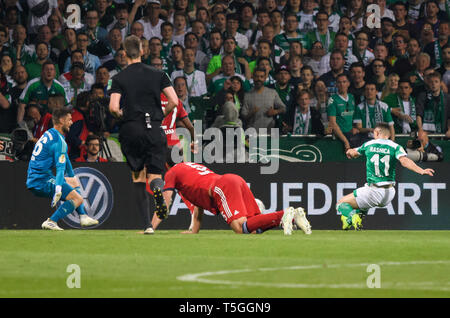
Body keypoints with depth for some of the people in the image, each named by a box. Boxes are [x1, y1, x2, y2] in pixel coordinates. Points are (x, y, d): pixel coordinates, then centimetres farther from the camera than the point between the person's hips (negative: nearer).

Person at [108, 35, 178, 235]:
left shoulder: (120, 78, -1)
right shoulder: (157, 74, 4)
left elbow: (113, 107, -11)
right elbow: (174, 101, -2)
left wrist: (120, 114, 12)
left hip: (131, 129, -1)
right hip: (154, 128, 1)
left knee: (138, 176, 11)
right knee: (154, 174, 5)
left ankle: (146, 223, 4)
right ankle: (157, 189, -34)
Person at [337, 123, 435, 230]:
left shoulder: (368, 145, 6)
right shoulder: (395, 147, 1)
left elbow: (354, 153, 27)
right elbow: (404, 161, -19)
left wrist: (349, 152, 51)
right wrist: (421, 171, -25)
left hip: (373, 192, -3)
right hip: (389, 193, 3)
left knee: (341, 204, 9)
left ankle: (352, 215, -22)